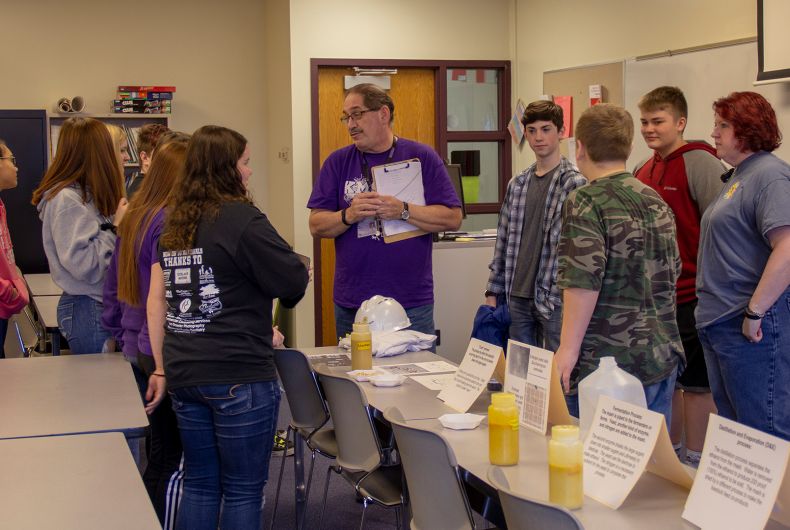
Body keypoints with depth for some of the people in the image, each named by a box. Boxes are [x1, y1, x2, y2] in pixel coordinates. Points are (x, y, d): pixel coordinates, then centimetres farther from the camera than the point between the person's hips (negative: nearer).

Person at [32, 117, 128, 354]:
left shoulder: (85, 194, 10)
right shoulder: (66, 200, -18)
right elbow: (85, 266, -24)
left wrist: (119, 220, 2)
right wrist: (115, 228, -18)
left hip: (100, 305, 9)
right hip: (87, 310, -9)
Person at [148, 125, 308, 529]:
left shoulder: (173, 223, 9)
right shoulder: (242, 219, -12)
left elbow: (156, 298, 12)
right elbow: (295, 282, -10)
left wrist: (162, 366, 17)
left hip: (184, 375, 7)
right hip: (239, 377, -7)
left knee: (199, 484, 16)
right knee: (243, 490, 5)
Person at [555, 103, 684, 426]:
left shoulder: (586, 202, -11)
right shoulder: (657, 201, 12)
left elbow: (583, 281, -19)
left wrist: (568, 349, -15)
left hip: (609, 363, -7)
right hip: (664, 357, 8)